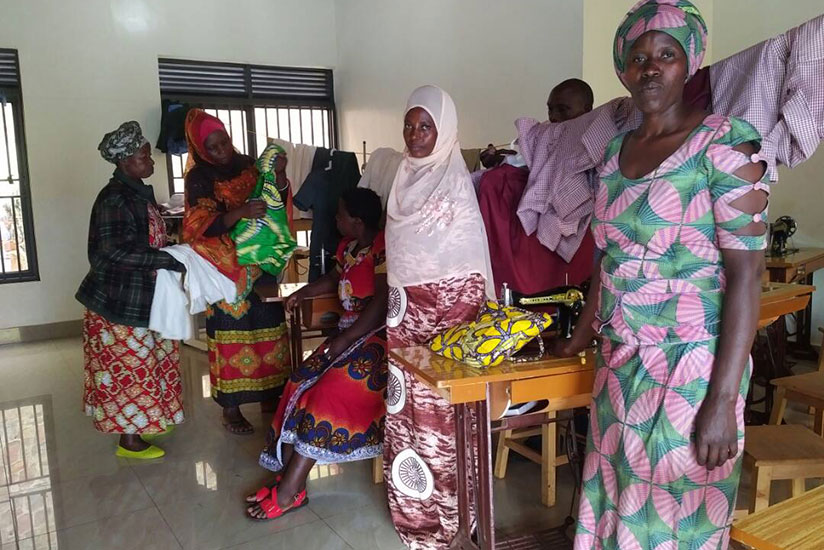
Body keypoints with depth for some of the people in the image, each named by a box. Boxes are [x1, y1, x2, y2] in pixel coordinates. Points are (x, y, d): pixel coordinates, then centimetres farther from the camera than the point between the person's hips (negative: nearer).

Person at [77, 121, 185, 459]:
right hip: (119, 302, -9)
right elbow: (117, 250, -28)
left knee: (145, 364, 19)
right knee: (128, 369, 1)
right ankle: (129, 440, 14)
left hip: (142, 299, 9)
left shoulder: (138, 193, 9)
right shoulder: (113, 199, -20)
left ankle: (142, 425, 35)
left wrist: (174, 254, 3)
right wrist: (170, 261, -28)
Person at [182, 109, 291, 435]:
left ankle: (271, 394, 24)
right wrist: (240, 212, -32)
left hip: (260, 263, 5)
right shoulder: (199, 178, -6)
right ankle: (231, 408, 12)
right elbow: (204, 227, -16)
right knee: (232, 333, 0)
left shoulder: (248, 165, 7)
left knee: (269, 327, 8)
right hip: (227, 269, -4)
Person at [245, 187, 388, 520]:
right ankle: (287, 477, -8)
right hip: (350, 332, 9)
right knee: (302, 384, -9)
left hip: (377, 335, -9)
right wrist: (304, 293, 19)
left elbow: (382, 303, -23)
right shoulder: (349, 244, 12)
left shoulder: (382, 248, -17)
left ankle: (289, 491, -14)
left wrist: (345, 340, -19)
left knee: (329, 393, -22)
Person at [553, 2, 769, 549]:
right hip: (622, 363, 6)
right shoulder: (617, 150, 8)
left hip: (690, 369, -5)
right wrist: (583, 335, 21)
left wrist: (722, 400, -19)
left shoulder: (723, 143, -11)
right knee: (617, 500, 17)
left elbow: (746, 275, -15)